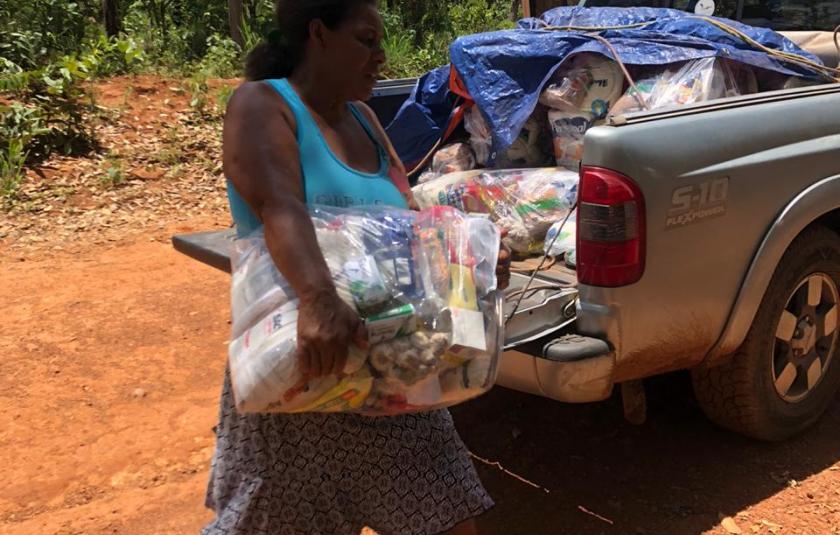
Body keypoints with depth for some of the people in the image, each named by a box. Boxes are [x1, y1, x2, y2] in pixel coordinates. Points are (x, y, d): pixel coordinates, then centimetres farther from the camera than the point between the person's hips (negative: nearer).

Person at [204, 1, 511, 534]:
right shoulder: (262, 105, -12)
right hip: (295, 364, -6)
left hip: (383, 360, 7)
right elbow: (280, 209, -30)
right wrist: (319, 299, -46)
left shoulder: (362, 118, 10)